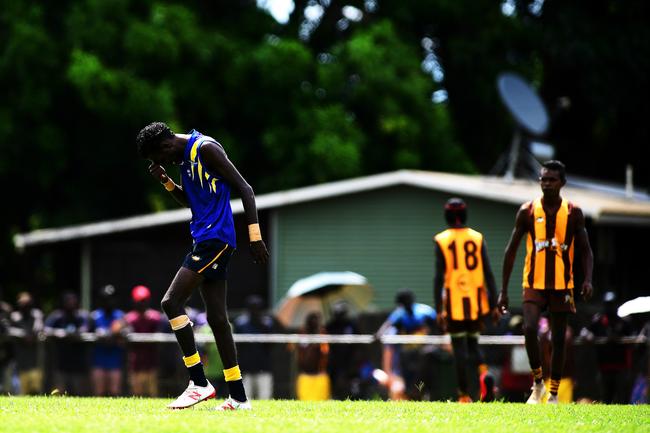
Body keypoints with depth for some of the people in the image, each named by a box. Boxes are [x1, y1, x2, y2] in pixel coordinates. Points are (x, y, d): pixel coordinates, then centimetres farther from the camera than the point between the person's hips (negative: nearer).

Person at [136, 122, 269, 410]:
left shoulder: (205, 149, -13)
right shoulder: (185, 155, 16)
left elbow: (244, 189, -16)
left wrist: (255, 236, -20)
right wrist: (166, 182, 11)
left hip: (215, 239, -10)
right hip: (205, 239, 10)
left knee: (171, 302, -14)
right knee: (216, 318, 9)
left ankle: (199, 383, -11)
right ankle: (238, 397, 10)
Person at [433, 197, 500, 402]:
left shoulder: (441, 241, -4)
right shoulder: (478, 238, 2)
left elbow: (439, 277, -7)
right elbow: (488, 274, 1)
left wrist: (438, 309, -6)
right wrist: (494, 305, 5)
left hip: (454, 303, -2)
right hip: (476, 302, 2)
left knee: (459, 347, 4)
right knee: (473, 342, 17)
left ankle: (464, 395, 3)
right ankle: (484, 374, -11)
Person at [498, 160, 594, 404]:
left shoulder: (573, 213, 0)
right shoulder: (527, 211, -1)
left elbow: (585, 250, 4)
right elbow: (511, 250, 4)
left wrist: (588, 279, -14)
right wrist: (504, 290, 1)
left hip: (562, 285, 1)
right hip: (534, 283, -1)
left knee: (558, 339, 4)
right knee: (529, 328, -21)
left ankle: (554, 394, 14)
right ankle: (537, 382, -3)